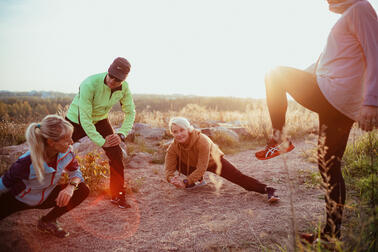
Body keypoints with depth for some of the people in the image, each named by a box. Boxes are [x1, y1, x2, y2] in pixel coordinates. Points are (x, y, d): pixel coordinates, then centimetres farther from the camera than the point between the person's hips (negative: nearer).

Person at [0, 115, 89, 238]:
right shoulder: (26, 163, -35)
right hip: (19, 200, -4)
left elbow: (75, 172, -7)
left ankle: (47, 221, -2)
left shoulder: (66, 153, -23)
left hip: (46, 197, 4)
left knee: (83, 190, -17)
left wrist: (71, 186, -27)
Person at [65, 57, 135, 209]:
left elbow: (130, 112, -6)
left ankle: (118, 196, 5)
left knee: (116, 154, -8)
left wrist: (121, 134, -18)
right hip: (76, 120, -3)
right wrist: (101, 141, -32)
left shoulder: (124, 87, -18)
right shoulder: (90, 84, -34)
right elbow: (84, 118, -33)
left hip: (100, 121, 3)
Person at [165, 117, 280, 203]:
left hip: (213, 161, -4)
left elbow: (201, 168, -37)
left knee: (238, 177, -21)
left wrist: (185, 182, -43)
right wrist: (172, 178, -45)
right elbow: (169, 169, -22)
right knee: (176, 162, -18)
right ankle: (199, 179, 2)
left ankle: (267, 190, -19)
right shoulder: (173, 147, -24)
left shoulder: (202, 141, -38)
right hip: (193, 164, 5)